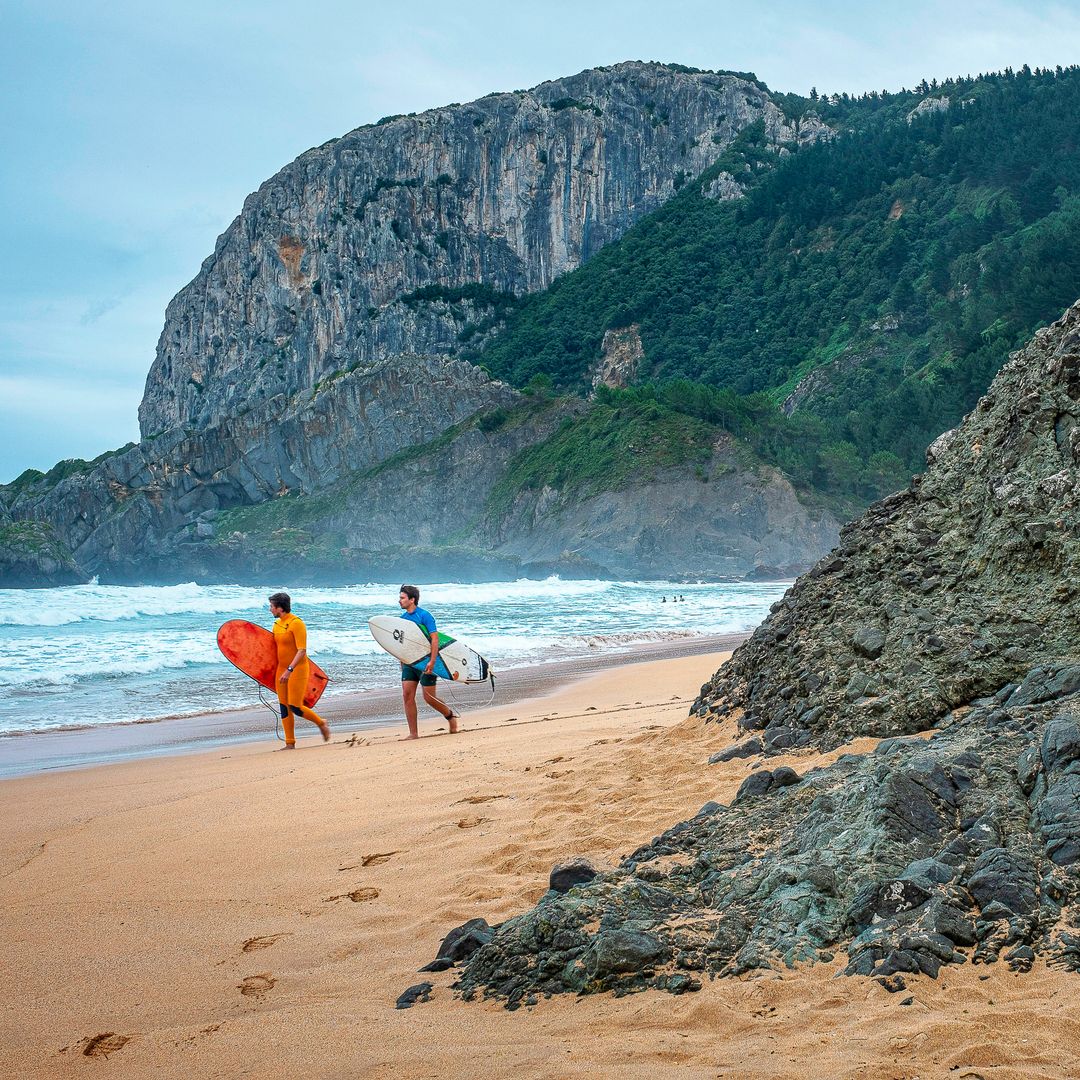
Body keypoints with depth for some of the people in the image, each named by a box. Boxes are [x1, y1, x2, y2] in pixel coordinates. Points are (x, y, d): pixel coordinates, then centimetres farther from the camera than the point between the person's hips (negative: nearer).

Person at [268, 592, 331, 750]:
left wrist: (290, 670, -27)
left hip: (297, 670, -8)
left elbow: (302, 650, -21)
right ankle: (290, 743, 9)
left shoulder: (296, 623, -15)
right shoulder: (277, 624, 10)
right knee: (284, 707, 5)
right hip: (282, 670, 8)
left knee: (295, 708, -10)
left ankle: (321, 723, 14)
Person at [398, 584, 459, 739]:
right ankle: (413, 733, 1)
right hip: (409, 662, 6)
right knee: (407, 696, -3)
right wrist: (402, 661, 18)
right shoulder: (403, 618, 9)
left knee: (429, 698, -3)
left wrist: (432, 661, -25)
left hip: (425, 663, -6)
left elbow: (435, 639, -17)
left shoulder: (425, 616, -12)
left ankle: (451, 715, 24)